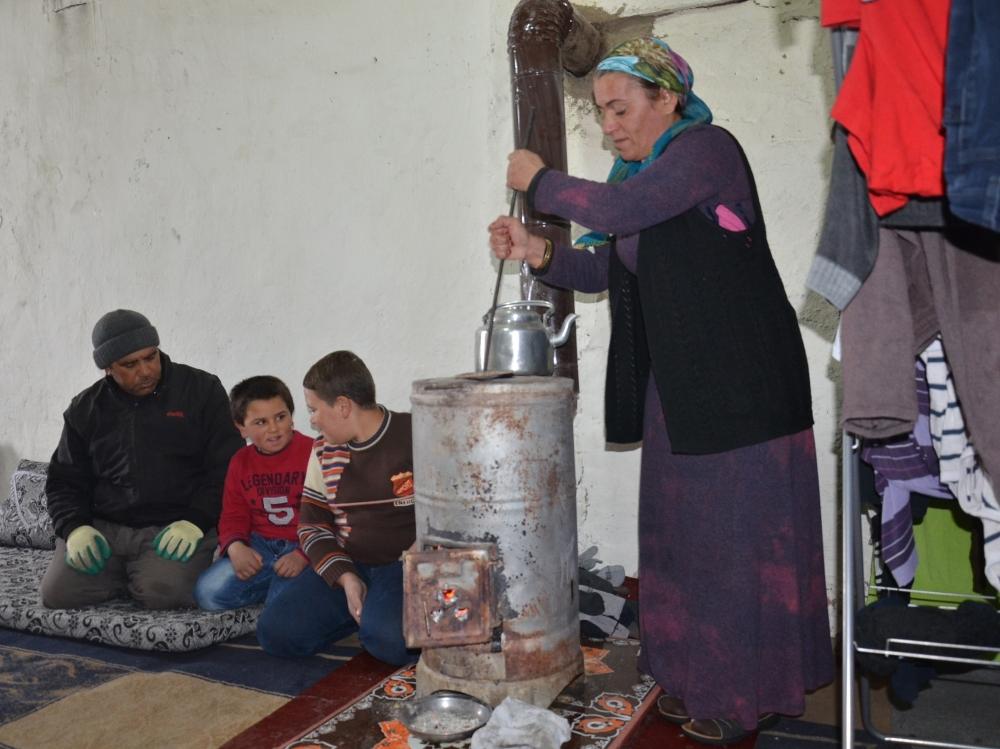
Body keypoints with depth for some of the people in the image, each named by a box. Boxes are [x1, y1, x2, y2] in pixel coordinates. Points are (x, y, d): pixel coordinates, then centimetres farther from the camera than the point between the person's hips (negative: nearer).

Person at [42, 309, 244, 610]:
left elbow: (226, 468, -2)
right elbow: (64, 481, 17)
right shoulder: (85, 408, 13)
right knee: (58, 594, -15)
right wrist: (75, 528, -4)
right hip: (104, 528, 4)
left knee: (161, 593, -29)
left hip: (176, 529, -4)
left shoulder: (202, 390, 2)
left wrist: (195, 521, -15)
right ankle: (127, 576, 13)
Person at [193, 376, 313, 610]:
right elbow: (233, 516, 12)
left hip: (304, 547, -5)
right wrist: (235, 546, -10)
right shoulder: (241, 462, 10)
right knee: (208, 593, -12)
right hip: (260, 547, 6)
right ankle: (275, 584, 5)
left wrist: (304, 555, -23)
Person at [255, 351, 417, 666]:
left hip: (408, 565, -6)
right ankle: (368, 612, 8)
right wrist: (345, 578, -7)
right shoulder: (324, 450, 8)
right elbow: (312, 524, 10)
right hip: (346, 566, 6)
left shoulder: (416, 438, -10)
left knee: (385, 636, -34)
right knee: (275, 632, -11)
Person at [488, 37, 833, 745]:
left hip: (740, 381, -8)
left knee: (740, 528, 1)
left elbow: (619, 210, -23)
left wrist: (539, 180, -9)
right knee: (686, 530, 12)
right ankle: (702, 679, 26)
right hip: (679, 386, 8)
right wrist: (539, 253, -1)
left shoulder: (708, 148, -10)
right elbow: (605, 269, 14)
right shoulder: (642, 172, 15)